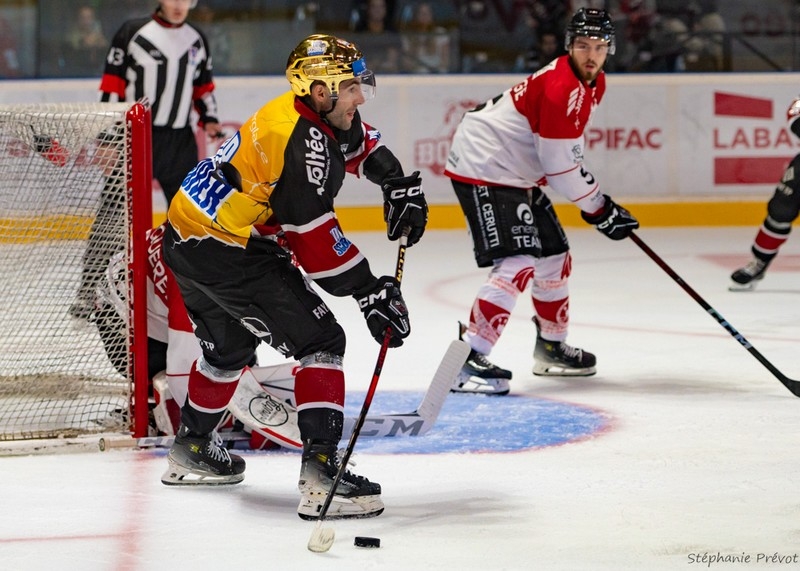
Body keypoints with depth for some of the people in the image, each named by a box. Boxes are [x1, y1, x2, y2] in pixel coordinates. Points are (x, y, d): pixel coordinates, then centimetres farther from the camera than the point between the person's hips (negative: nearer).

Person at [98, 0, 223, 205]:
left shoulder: (197, 40, 10)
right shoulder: (132, 32, -6)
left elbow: (204, 86, 21)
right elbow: (112, 84, -6)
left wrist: (209, 118, 7)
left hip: (180, 140, 5)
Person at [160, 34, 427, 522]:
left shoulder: (318, 113, 7)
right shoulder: (303, 141, -22)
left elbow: (360, 141, 29)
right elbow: (315, 239, -23)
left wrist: (399, 184, 15)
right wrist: (372, 293, -20)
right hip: (227, 253, -11)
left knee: (230, 345, 32)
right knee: (320, 341, -11)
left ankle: (191, 452, 51)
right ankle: (320, 475, -21)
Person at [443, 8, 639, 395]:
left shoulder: (593, 83, 9)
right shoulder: (561, 87, -24)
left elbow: (567, 152, 24)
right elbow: (561, 167, -21)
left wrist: (594, 198, 20)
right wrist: (600, 210, -12)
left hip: (515, 171, 11)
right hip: (482, 169, -11)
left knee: (554, 257, 18)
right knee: (518, 264, -21)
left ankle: (551, 346, 37)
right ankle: (467, 358, -25)